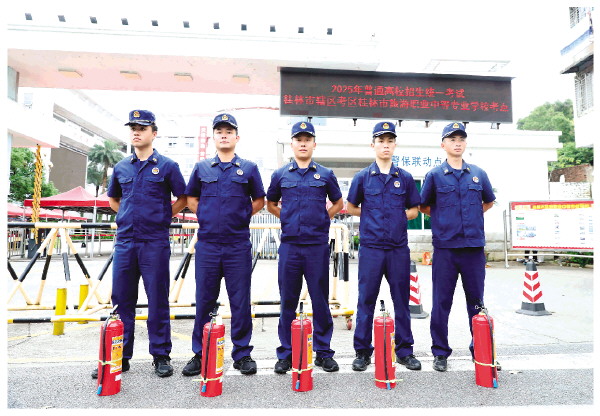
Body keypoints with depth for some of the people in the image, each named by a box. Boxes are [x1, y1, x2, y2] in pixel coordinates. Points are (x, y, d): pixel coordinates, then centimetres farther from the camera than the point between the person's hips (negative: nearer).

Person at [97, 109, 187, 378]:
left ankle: (161, 356, 16)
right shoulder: (121, 167, 11)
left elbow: (182, 199, 4)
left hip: (155, 242, -4)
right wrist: (128, 216, 12)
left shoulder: (166, 166, 0)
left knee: (158, 301, 3)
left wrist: (163, 217, 0)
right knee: (121, 300, 10)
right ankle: (119, 356, 24)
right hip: (125, 242, 4)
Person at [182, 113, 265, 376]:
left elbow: (259, 201, 12)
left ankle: (242, 354, 20)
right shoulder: (202, 168, 10)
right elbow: (190, 198, 19)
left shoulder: (249, 168, 6)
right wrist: (204, 216, 7)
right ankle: (200, 354, 24)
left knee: (240, 301, 5)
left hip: (238, 244, -1)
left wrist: (243, 216, 3)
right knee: (204, 301, 9)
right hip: (207, 244, 2)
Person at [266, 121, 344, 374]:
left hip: (318, 245, 0)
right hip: (289, 245, 1)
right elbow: (270, 204, 19)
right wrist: (289, 219, 8)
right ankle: (285, 354, 20)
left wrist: (322, 218, 5)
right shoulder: (280, 175, 7)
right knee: (288, 300, 7)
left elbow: (338, 203, 18)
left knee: (320, 300, 7)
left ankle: (323, 352, 22)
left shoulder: (325, 175, 6)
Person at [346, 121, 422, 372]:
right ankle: (362, 351, 18)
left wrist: (397, 217, -2)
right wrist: (372, 217, 2)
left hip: (399, 248, 2)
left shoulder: (405, 178, 8)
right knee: (366, 300, 4)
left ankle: (404, 350, 25)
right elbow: (351, 208, 12)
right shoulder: (362, 177, 3)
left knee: (402, 300, 10)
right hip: (371, 247, -1)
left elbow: (414, 210, 14)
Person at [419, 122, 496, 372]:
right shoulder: (435, 175, 1)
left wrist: (472, 217, 14)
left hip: (474, 246, 3)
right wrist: (443, 218, 4)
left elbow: (489, 201, 24)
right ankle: (440, 352, 18)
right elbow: (423, 207, 9)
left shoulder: (478, 174, 9)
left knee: (477, 301, 12)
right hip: (445, 248, -2)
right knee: (441, 302, 5)